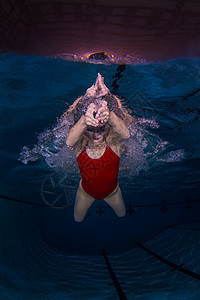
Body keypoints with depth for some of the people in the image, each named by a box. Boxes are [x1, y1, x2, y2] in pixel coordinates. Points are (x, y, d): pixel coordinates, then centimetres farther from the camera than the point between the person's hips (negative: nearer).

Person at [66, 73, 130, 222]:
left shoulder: (113, 140, -28)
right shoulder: (81, 143, -28)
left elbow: (126, 134, -52)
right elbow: (69, 141, -52)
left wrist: (110, 116, -73)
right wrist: (84, 120, -74)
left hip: (111, 190, 0)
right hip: (86, 191, 0)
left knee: (122, 214, 28)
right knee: (77, 219, 24)